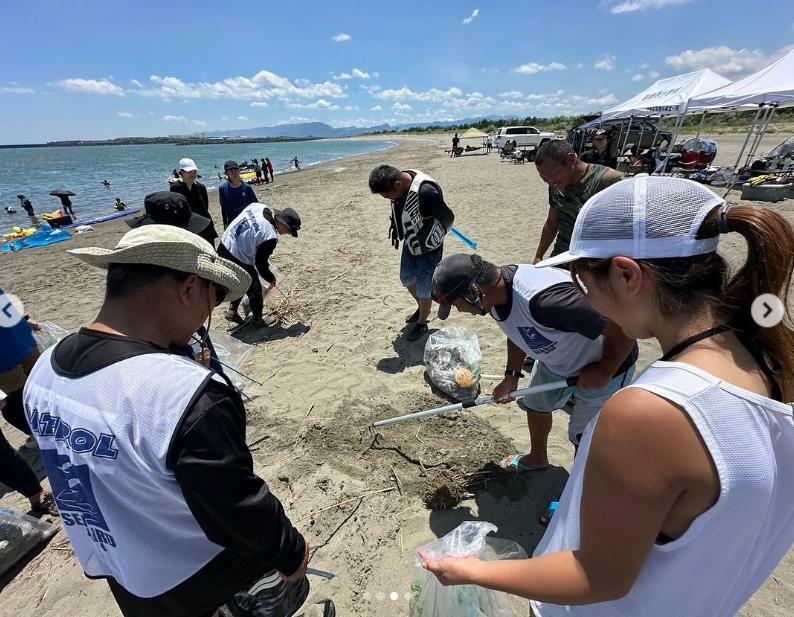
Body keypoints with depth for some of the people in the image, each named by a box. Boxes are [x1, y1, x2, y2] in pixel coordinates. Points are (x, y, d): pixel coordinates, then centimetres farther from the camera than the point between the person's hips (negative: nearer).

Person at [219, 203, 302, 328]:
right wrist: (271, 279, 4)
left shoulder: (258, 206, -6)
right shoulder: (270, 237, -26)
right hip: (237, 261, -8)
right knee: (255, 290, 13)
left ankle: (232, 311, 43)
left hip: (224, 247, 8)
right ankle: (257, 319, 32)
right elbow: (261, 264, -15)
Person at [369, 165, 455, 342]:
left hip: (428, 250, -8)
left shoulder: (426, 191, -34)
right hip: (410, 244, 8)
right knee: (406, 279, 21)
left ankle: (422, 324, 30)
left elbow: (448, 218, -23)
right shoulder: (397, 186, -10)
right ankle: (421, 308, 47)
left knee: (424, 289, 5)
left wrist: (431, 241, -13)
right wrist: (395, 230, 5)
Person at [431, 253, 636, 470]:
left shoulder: (545, 299, -44)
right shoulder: (496, 290, -15)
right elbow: (519, 332, 5)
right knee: (535, 404, 22)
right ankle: (537, 458, 49)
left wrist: (604, 371, -21)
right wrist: (511, 376, -1)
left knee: (582, 436, 8)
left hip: (606, 367, -7)